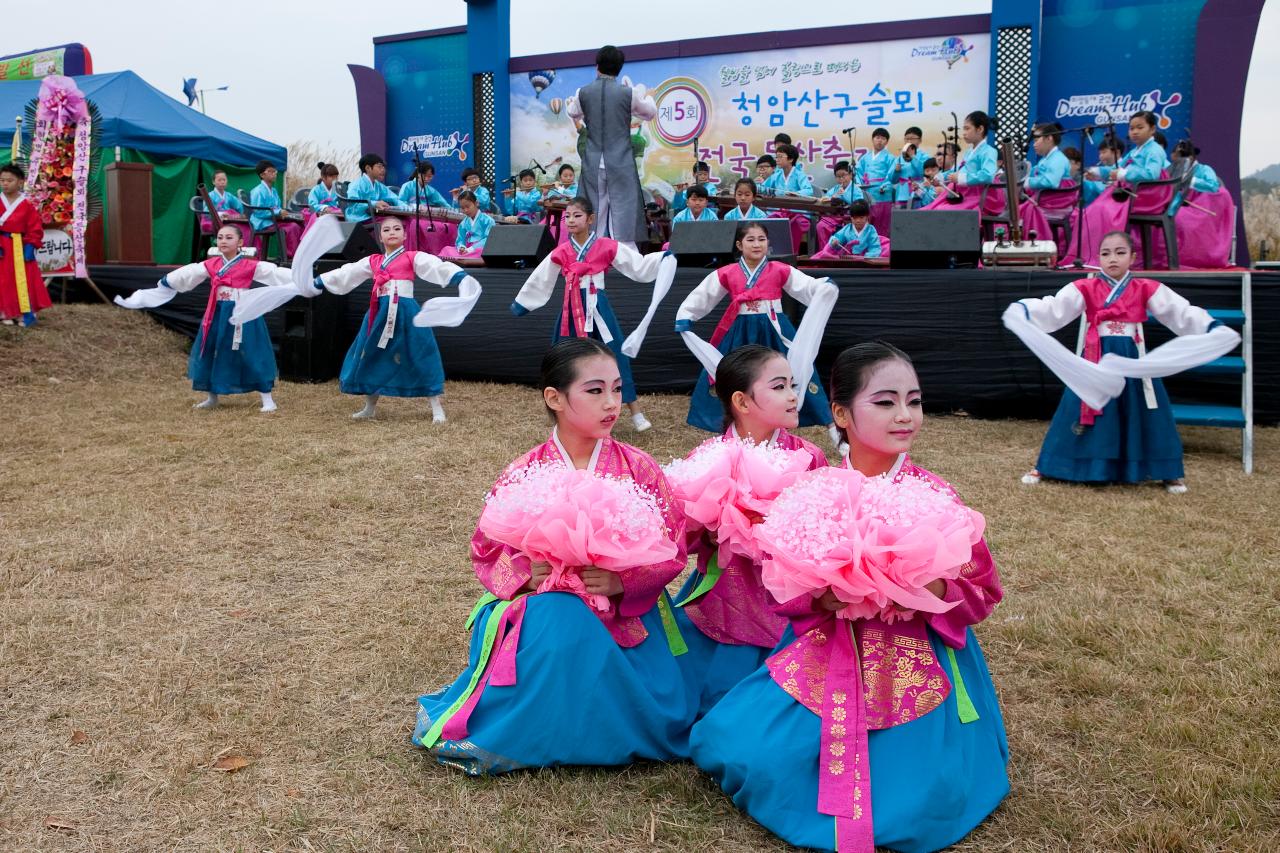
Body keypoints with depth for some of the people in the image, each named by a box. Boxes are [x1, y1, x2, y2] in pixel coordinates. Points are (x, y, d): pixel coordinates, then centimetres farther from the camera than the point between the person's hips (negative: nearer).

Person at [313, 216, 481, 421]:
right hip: (380, 313, 6)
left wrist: (463, 277, -32)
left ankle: (436, 409, 4)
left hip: (405, 312, -5)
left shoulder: (413, 258, -1)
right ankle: (370, 408, 30)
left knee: (417, 359, -6)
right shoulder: (373, 262, 15)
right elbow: (345, 274, 21)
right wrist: (317, 282, 23)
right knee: (371, 358, 12)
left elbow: (438, 267, -15)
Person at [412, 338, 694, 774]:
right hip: (544, 606, 0)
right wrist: (525, 574, -18)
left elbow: (672, 549, -4)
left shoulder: (640, 469, -3)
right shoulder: (523, 475, -2)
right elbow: (487, 550, 4)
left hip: (624, 610, 1)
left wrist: (622, 581, -22)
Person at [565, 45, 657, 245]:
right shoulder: (629, 93, -5)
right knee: (624, 210, -2)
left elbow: (573, 113, 22)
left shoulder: (583, 93, 1)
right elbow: (650, 112, 13)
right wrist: (644, 94, 34)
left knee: (594, 213, 7)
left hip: (593, 163, 2)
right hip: (621, 162, -2)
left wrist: (569, 101, 45)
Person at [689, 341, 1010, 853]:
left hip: (917, 664, -1)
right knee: (734, 749, -13)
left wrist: (927, 589, -22)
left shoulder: (934, 496, -6)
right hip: (824, 658, 2)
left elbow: (982, 593, -2)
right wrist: (821, 596, -20)